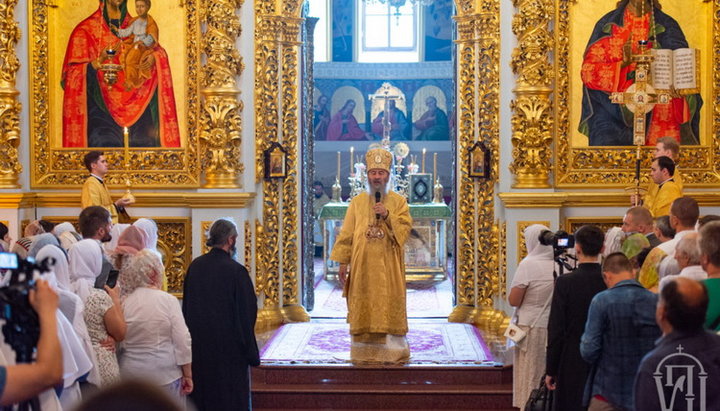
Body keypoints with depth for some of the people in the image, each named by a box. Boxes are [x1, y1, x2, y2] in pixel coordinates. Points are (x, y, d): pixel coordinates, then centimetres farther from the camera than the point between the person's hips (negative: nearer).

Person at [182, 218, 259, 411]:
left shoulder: (195, 266, -1)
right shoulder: (236, 271, -17)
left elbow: (186, 306, 8)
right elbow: (247, 313, -13)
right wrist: (250, 352, -5)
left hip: (198, 344, 5)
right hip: (228, 347, -5)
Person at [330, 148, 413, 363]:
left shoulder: (399, 201, 5)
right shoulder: (357, 202, 8)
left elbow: (405, 229, -4)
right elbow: (346, 234, 6)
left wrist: (387, 215, -18)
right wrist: (342, 262, -1)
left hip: (388, 266, -1)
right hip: (362, 265, 2)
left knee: (389, 304, -3)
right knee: (362, 307, 2)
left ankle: (391, 350, 2)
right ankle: (364, 351, 8)